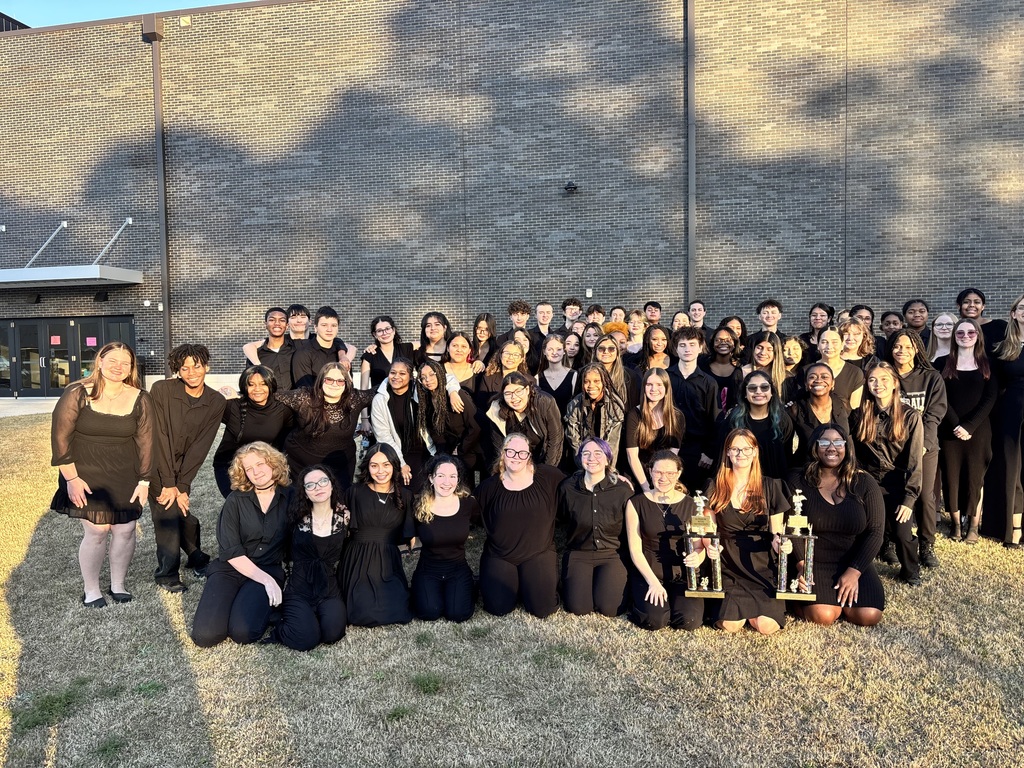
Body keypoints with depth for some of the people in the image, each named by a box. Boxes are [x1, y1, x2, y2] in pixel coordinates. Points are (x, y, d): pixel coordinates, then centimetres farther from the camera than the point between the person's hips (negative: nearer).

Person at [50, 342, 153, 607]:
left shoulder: (140, 399, -2)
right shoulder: (77, 394, -9)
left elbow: (144, 441, 3)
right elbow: (60, 438, -8)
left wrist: (144, 481, 2)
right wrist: (71, 479, -10)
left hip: (125, 477, 3)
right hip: (86, 476, -3)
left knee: (125, 530, 4)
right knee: (96, 531, -5)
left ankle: (118, 585, 26)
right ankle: (91, 590, 16)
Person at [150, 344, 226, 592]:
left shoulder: (216, 402, -8)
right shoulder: (161, 390, -17)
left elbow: (200, 447, -9)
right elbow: (160, 437, -18)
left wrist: (181, 486, -14)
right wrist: (169, 483, -19)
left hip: (183, 466, 3)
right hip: (156, 466, -3)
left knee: (185, 514, 1)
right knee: (168, 512, -12)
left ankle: (196, 559, 29)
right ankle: (167, 575, 5)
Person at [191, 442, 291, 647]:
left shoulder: (290, 498, 0)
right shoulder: (236, 500, 0)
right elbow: (230, 550, -7)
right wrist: (265, 579, -15)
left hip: (269, 569, -1)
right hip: (230, 569, 1)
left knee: (242, 632, -26)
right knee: (204, 635, -19)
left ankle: (264, 605, 5)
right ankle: (236, 600, 10)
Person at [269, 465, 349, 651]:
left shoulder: (343, 514, 1)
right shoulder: (298, 516, -2)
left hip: (329, 590, 1)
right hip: (299, 590, -1)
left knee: (332, 632, -25)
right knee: (306, 639, -23)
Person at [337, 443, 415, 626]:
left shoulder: (405, 496, 5)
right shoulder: (355, 492, -1)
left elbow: (409, 535, 11)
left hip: (389, 563, 2)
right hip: (358, 562, -2)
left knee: (397, 612, -16)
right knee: (365, 615, -19)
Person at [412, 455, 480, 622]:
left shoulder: (468, 503, -8)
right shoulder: (419, 506, -9)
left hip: (458, 569, 0)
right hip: (428, 570, 0)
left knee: (459, 613, -20)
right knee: (429, 612, -22)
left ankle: (467, 589, 14)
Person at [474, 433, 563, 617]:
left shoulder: (548, 476, -8)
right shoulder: (490, 486, -5)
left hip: (538, 553, 0)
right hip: (499, 556, 1)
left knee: (543, 608, -12)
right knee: (499, 608, -10)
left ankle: (526, 584, 23)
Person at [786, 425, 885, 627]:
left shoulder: (864, 482, 1)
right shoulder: (799, 480, -3)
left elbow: (875, 531, -3)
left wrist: (854, 572, -13)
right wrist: (802, 566, -19)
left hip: (853, 563, 3)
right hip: (813, 563, -2)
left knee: (869, 616, -19)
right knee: (823, 616, -25)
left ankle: (843, 594, 13)